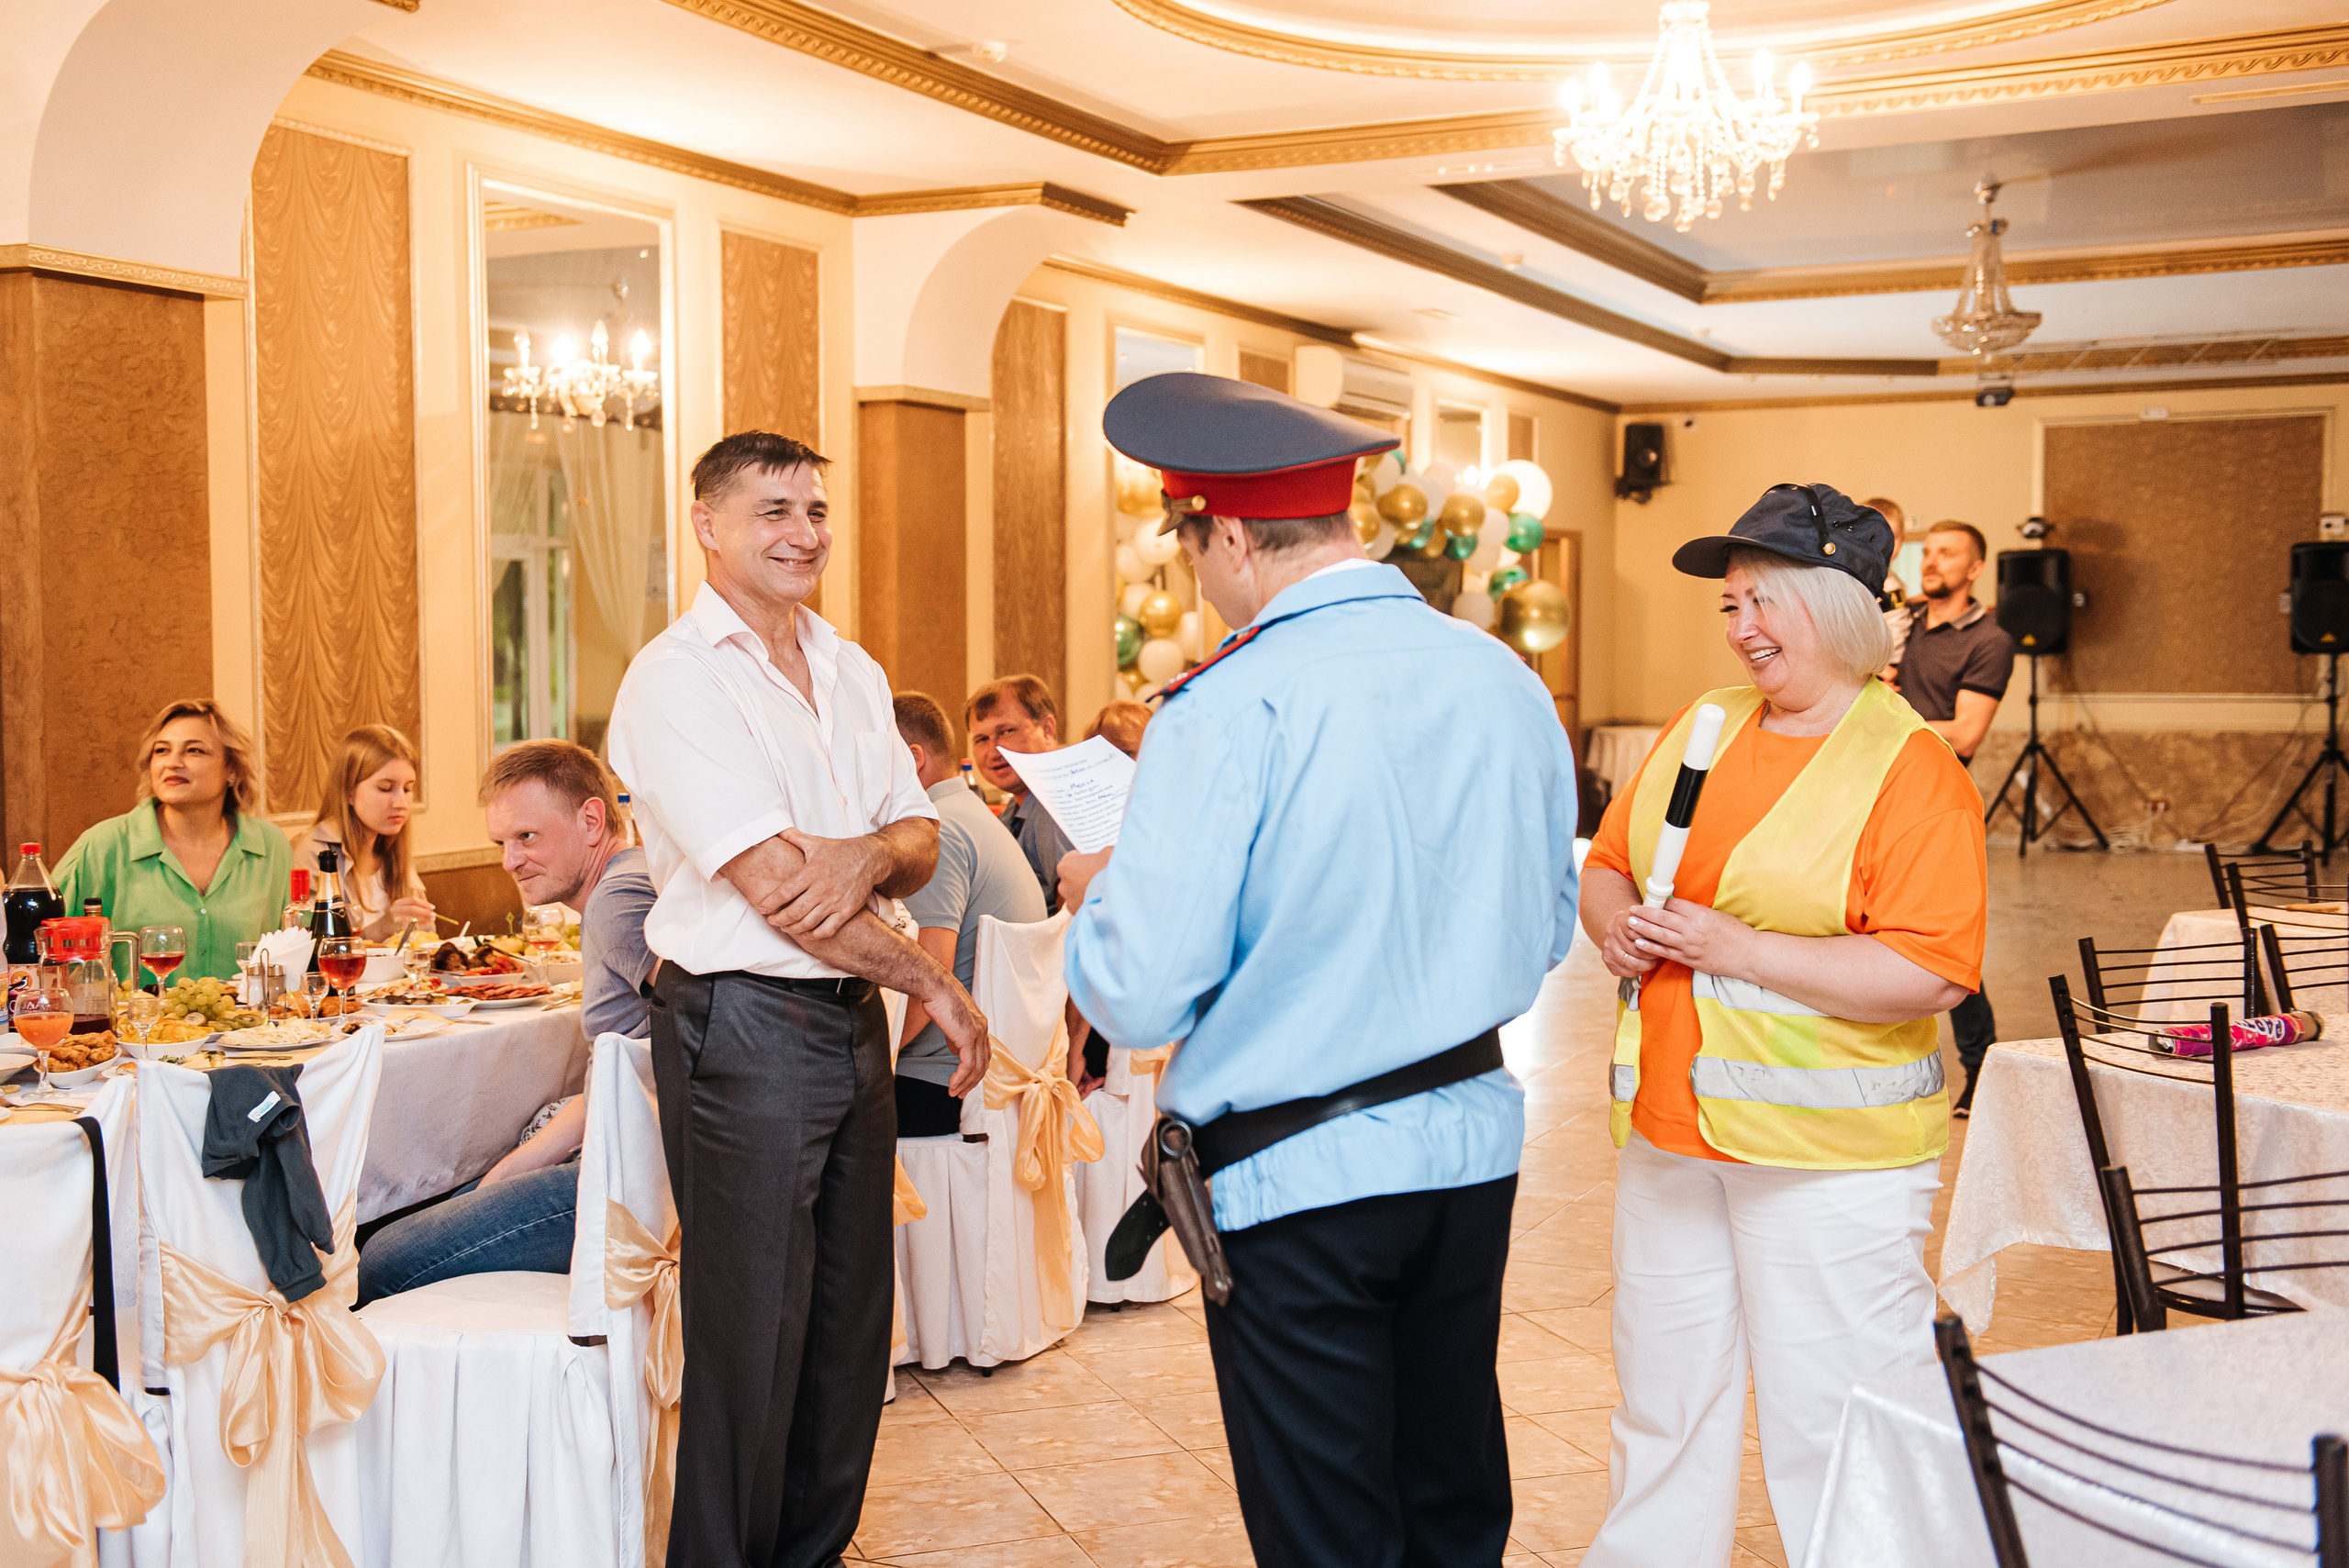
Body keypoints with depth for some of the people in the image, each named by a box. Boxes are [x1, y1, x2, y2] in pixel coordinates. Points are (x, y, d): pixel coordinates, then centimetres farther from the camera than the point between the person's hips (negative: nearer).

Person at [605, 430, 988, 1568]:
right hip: (745, 1029, -7)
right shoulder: (674, 679, -11)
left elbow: (919, 841, 9)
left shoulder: (853, 673, 13)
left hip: (853, 1022, 7)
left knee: (850, 1320, 14)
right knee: (751, 1337, 1)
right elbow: (772, 886, -17)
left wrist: (867, 856, -16)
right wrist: (932, 983, -10)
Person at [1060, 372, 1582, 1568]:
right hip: (1472, 1145, 6)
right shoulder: (1503, 678, 1)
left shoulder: (1228, 709, -19)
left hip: (1300, 1178, -6)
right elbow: (1548, 931, 13)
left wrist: (1092, 891, 2)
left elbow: (1139, 997, -18)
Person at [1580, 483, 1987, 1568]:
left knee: (1831, 1418, 2)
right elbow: (1606, 862, 18)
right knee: (1663, 1394, 18)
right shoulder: (1701, 727, 9)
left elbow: (1932, 974, -20)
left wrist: (1735, 948, -21)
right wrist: (1616, 925, -5)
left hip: (1829, 1153, -6)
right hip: (1669, 1127, 6)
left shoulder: (1910, 771, -12)